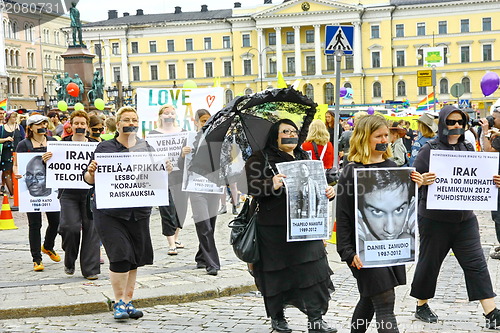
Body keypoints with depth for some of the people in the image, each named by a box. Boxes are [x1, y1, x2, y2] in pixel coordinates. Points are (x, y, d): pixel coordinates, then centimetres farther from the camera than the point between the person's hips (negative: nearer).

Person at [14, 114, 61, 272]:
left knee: (55, 220, 6)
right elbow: (16, 165, 2)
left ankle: (48, 247, 36)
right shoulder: (24, 145, 0)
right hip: (32, 189, -3)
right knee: (34, 224, 0)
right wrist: (17, 173, -19)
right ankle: (37, 259, 8)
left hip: (50, 188, 3)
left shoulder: (53, 142, 10)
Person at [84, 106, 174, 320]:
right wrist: (91, 172, -21)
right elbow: (89, 179, 1)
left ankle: (128, 302, 20)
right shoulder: (105, 148, 0)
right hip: (110, 211, -4)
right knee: (120, 256, -11)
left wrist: (166, 171, -7)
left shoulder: (146, 148, 9)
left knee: (135, 259, 8)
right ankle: (119, 302, 3)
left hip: (139, 211, 4)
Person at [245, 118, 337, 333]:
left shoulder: (304, 158, 16)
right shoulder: (260, 159, -1)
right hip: (274, 227, -4)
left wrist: (328, 192, -2)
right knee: (277, 272, 5)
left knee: (314, 268, -4)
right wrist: (271, 185, -29)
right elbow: (252, 187, -11)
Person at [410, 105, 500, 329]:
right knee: (429, 262, 9)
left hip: (464, 217, 4)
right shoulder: (429, 150, -6)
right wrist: (422, 181, -30)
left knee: (476, 263, 1)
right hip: (435, 219, -4)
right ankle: (421, 306, 28)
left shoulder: (468, 149, 8)